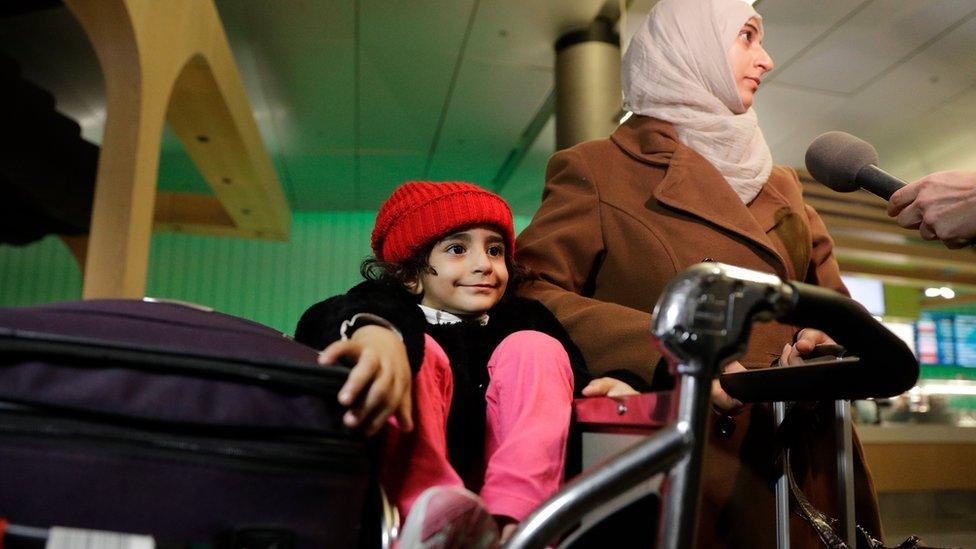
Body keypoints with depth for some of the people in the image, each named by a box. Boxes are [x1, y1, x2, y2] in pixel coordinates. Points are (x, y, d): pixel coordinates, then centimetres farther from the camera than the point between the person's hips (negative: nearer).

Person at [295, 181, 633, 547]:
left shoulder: (526, 319, 21)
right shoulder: (396, 308, 10)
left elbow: (577, 381, 7)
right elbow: (324, 320, -15)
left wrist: (604, 387, -19)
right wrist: (373, 329, -40)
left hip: (515, 483, 3)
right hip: (411, 499, -2)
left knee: (536, 347, -7)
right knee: (418, 351, -16)